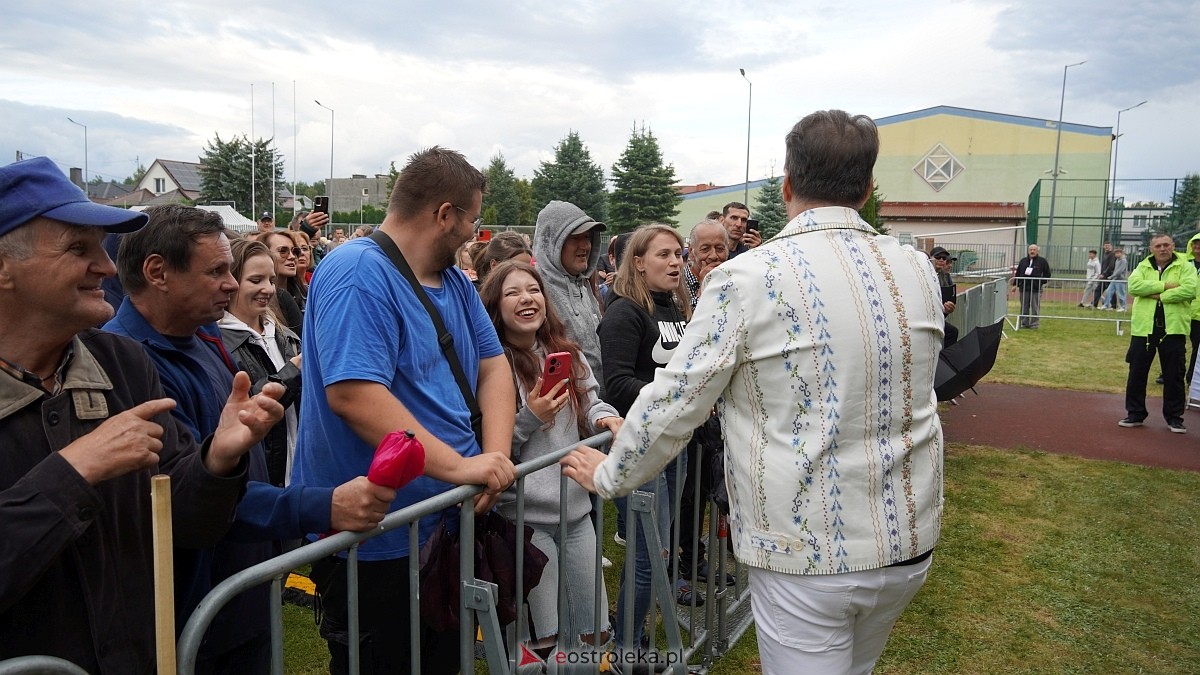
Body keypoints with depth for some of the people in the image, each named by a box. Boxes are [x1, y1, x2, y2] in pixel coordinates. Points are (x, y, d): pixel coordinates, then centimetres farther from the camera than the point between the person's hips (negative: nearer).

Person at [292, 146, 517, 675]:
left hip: (450, 525, 9)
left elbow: (493, 368, 7)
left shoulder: (455, 282, 10)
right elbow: (351, 393, -29)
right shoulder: (359, 273, -19)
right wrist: (459, 466, -29)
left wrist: (495, 457, -10)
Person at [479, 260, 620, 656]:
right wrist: (529, 418, -22)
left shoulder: (567, 355, 8)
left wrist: (605, 417, -5)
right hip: (525, 515, -6)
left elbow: (589, 404, 16)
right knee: (541, 640, 6)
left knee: (593, 633, 17)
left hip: (576, 507, 6)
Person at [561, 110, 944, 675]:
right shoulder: (919, 271, 0)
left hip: (806, 552, -5)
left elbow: (675, 402, -13)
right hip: (909, 540, 6)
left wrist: (608, 475, 4)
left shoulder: (748, 278, -17)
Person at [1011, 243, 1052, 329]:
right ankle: (1024, 323, 15)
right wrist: (1015, 284, 8)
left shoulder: (1042, 261, 3)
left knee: (1035, 308, 0)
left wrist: (1040, 282, -7)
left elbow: (1047, 275, 5)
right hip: (1024, 288, 3)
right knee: (1024, 307, 7)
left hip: (1036, 288, -3)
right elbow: (1017, 273, 13)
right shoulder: (1023, 261, 11)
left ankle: (1034, 324, 7)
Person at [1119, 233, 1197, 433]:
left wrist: (1160, 296, -14)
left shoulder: (1185, 266, 1)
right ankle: (1135, 414, 17)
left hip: (1173, 328, -2)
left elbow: (1189, 289, -16)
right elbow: (1133, 286, -11)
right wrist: (1164, 285, -16)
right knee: (1137, 373, 6)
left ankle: (1174, 417, 17)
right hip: (1144, 328, 2)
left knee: (1174, 375, 5)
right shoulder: (1143, 266, 9)